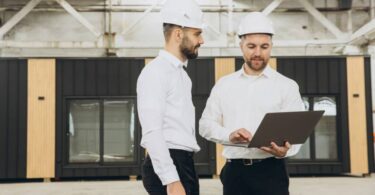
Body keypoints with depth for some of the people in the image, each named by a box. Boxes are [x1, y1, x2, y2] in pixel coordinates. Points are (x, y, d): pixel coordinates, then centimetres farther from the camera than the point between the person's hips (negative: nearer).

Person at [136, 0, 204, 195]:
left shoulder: (181, 74, 18)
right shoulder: (155, 72, -12)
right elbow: (152, 132, -21)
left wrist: (181, 174, 18)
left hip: (183, 164, 9)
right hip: (167, 167, -9)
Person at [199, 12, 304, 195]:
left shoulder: (286, 86, 3)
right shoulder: (224, 84, 11)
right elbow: (205, 124, 8)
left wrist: (284, 150, -28)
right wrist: (229, 135, -14)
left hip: (270, 171, -3)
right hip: (234, 172, 3)